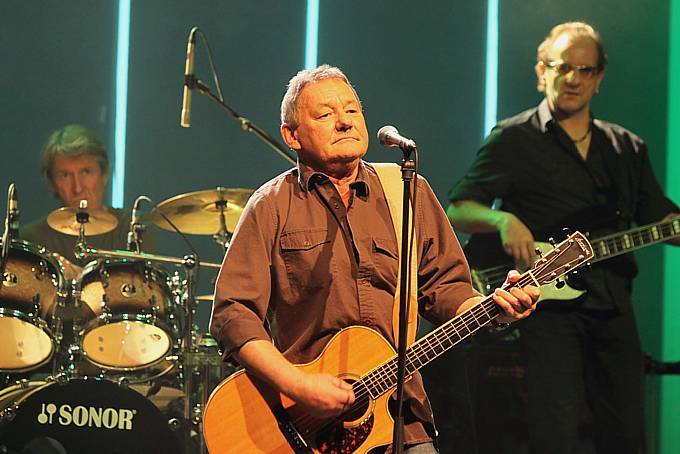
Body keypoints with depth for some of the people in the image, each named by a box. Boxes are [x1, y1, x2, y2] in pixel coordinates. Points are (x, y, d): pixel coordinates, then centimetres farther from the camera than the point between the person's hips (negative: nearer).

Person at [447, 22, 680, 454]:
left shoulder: (628, 149, 17)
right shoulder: (514, 139, 3)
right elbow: (458, 210, -2)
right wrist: (502, 220, -23)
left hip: (612, 304, 5)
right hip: (548, 302, -5)